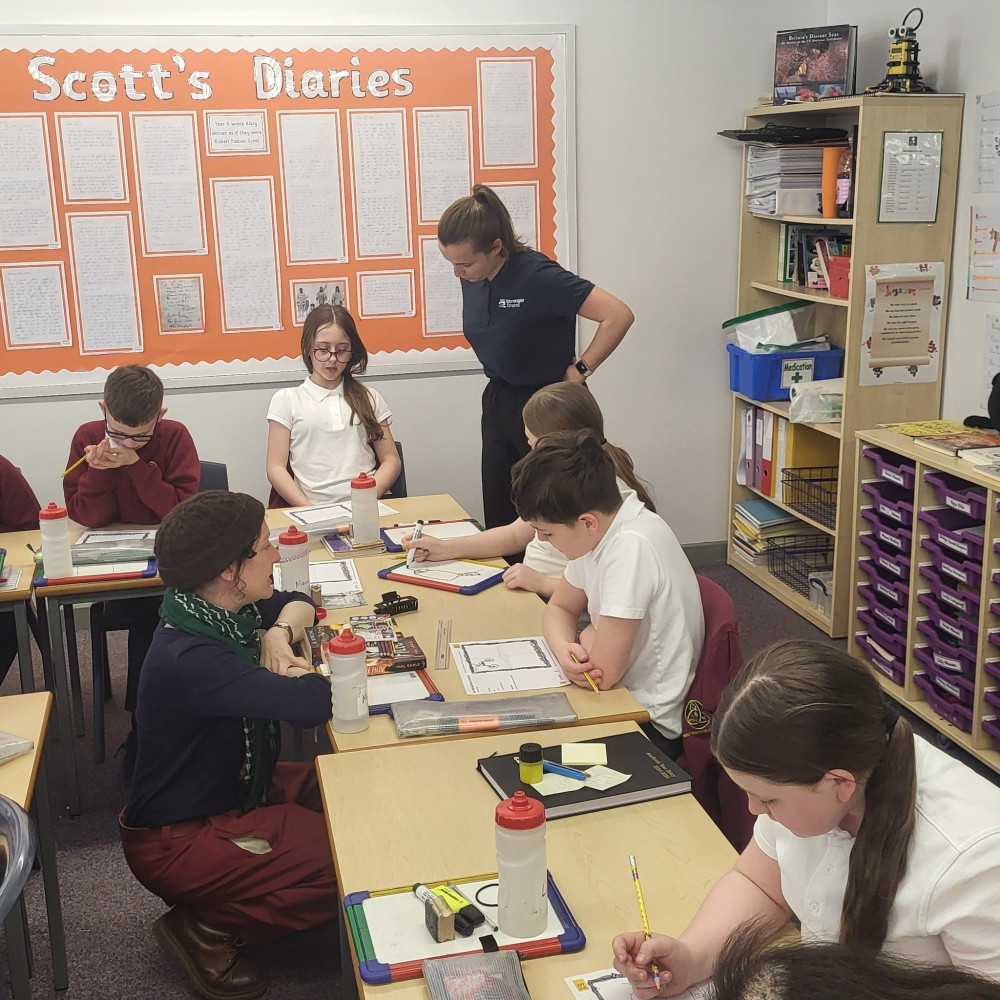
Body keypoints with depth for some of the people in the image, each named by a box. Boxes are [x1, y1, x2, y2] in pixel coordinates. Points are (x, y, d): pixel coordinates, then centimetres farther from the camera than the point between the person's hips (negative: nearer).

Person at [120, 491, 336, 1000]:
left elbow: (298, 604, 13)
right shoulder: (188, 659, -33)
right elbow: (312, 702, -39)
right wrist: (280, 671, -15)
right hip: (176, 841, -10)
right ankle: (207, 929, 0)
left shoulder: (224, 609, -5)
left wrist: (278, 632, -10)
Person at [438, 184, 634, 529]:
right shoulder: (472, 277, -1)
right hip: (498, 403, 7)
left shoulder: (537, 275, -23)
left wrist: (580, 370, -16)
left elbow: (618, 315, -25)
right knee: (498, 521, 11)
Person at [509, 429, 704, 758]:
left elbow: (602, 670, -26)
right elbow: (559, 608, 11)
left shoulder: (631, 547, -28)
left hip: (651, 725, -8)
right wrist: (564, 648, -11)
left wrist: (585, 638, -4)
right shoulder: (599, 530, -3)